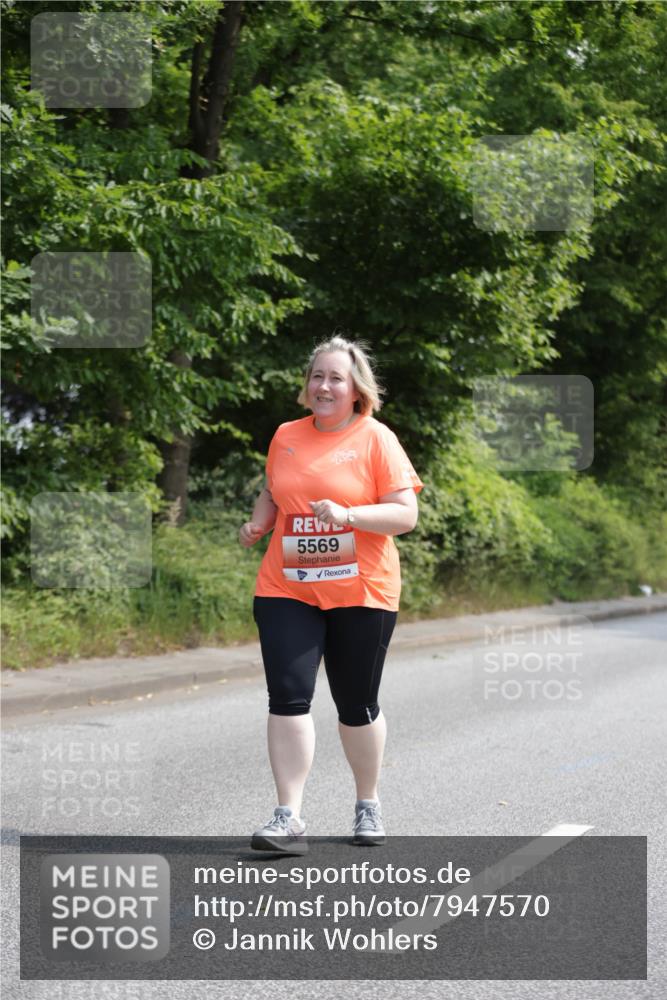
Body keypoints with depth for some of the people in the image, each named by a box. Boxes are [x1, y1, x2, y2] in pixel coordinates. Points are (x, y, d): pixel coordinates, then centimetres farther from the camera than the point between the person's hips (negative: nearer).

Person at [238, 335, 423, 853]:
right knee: (288, 697, -10)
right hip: (286, 591, 3)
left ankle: (369, 805, 30)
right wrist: (257, 522, 5)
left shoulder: (377, 439, -4)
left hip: (360, 593, -3)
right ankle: (289, 820, -8)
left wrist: (349, 514, -23)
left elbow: (406, 514, -9)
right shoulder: (286, 436, 9)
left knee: (357, 706, 9)